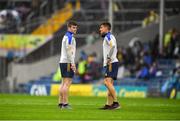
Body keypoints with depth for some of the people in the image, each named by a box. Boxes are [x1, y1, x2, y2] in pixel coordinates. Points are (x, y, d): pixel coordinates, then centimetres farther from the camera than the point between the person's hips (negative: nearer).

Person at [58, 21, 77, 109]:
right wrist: (72, 64, -21)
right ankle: (65, 103, -14)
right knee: (67, 83, -10)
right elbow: (69, 51, -20)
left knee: (64, 83, 10)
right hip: (67, 62, -10)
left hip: (63, 62, 10)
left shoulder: (65, 37, 19)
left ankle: (60, 103, 9)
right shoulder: (70, 37, -12)